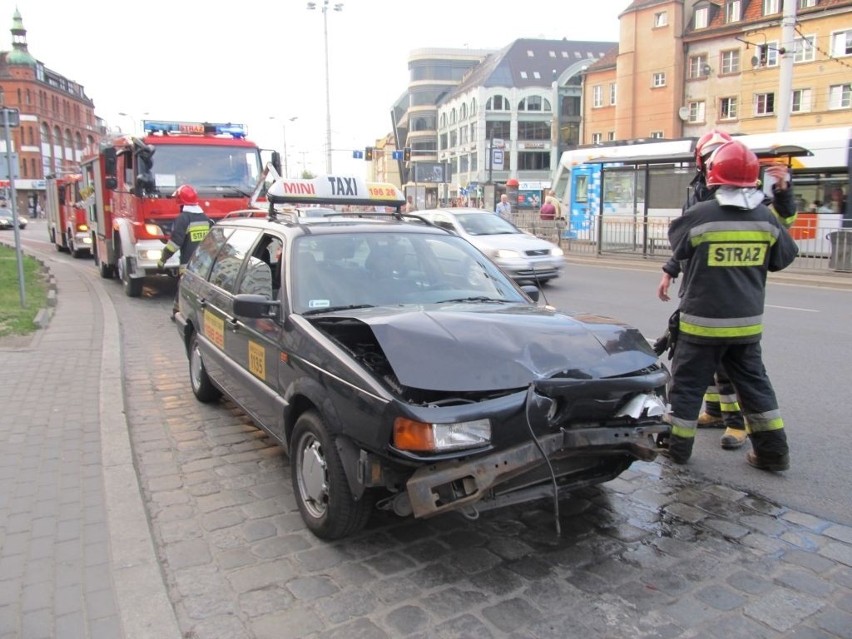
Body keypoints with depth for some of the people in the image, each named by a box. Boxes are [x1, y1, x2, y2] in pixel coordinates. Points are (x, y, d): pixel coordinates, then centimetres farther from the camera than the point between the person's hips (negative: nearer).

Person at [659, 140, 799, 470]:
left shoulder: (700, 214, -16)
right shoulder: (765, 217, -3)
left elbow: (677, 243, 1)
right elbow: (785, 256, 9)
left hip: (703, 321, -4)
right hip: (747, 321, 4)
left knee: (688, 381, 8)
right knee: (753, 381, 17)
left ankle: (677, 444, 17)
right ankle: (773, 449, 22)